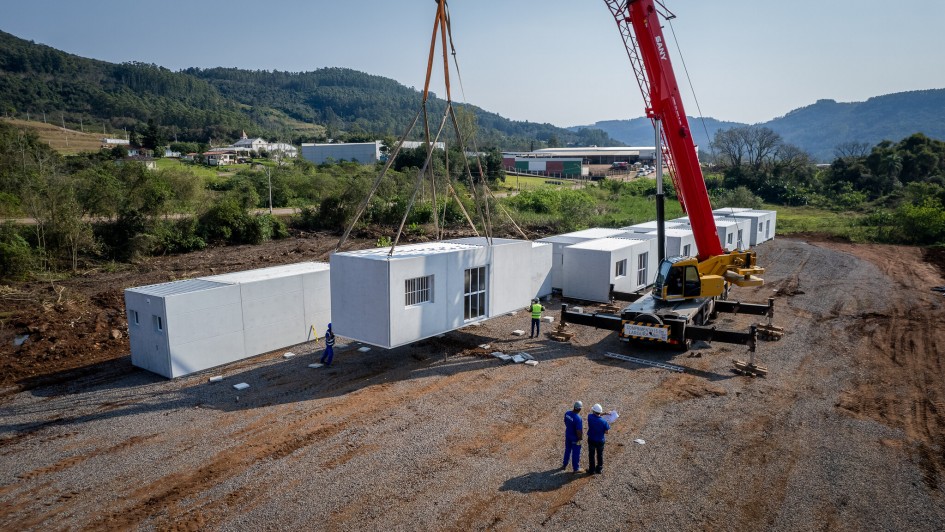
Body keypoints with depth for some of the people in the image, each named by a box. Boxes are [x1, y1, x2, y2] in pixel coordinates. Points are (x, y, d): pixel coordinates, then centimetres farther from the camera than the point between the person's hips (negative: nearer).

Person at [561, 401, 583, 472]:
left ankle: (564, 465, 41)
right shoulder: (578, 419, -33)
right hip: (575, 438, -6)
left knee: (567, 450, 25)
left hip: (567, 435, 6)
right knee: (576, 453, 13)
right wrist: (580, 439, -11)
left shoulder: (567, 413, -12)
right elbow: (579, 431, -27)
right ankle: (576, 468, 29)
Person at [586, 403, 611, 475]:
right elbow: (606, 432, -13)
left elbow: (594, 414, 2)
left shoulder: (590, 417, -21)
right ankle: (599, 469, 35)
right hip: (600, 440, 0)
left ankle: (592, 470, 27)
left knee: (591, 455, 18)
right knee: (600, 455, 22)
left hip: (591, 440, 0)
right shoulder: (604, 421, -24)